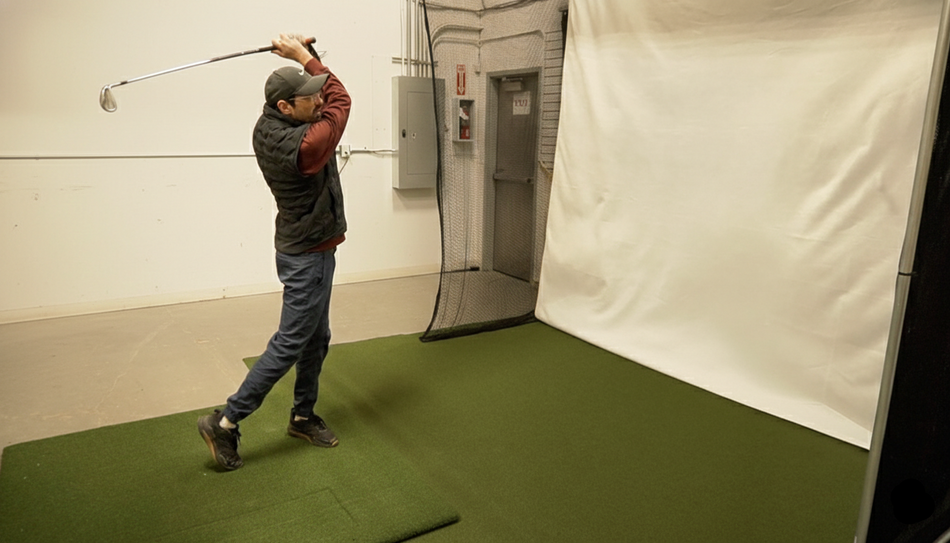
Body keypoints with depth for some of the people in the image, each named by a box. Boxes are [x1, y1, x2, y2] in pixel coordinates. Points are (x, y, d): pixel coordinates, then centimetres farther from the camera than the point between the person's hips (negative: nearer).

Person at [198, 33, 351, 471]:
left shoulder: (267, 126, -1)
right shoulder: (304, 146, -26)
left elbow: (327, 98, 15)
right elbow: (340, 100, -11)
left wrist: (301, 57, -1)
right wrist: (304, 56, -2)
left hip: (306, 249, 9)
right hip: (307, 256, -9)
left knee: (316, 339, 16)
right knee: (288, 345, -1)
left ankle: (303, 416, 30)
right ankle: (225, 422, 7)